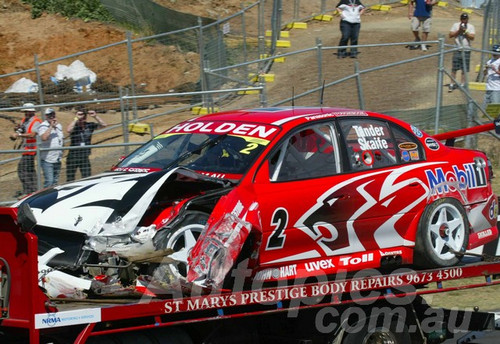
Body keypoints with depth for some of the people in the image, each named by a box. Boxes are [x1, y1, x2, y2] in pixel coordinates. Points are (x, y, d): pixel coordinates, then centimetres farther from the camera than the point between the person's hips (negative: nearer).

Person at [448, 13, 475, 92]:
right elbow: (451, 35, -1)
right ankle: (452, 84, 4)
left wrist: (465, 32, -15)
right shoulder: (455, 25, 5)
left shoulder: (471, 27, 3)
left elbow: (472, 37, -7)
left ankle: (462, 85, 11)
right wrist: (459, 31, -11)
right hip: (457, 50, 0)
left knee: (464, 69, 3)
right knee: (454, 69, -1)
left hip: (466, 50, 0)